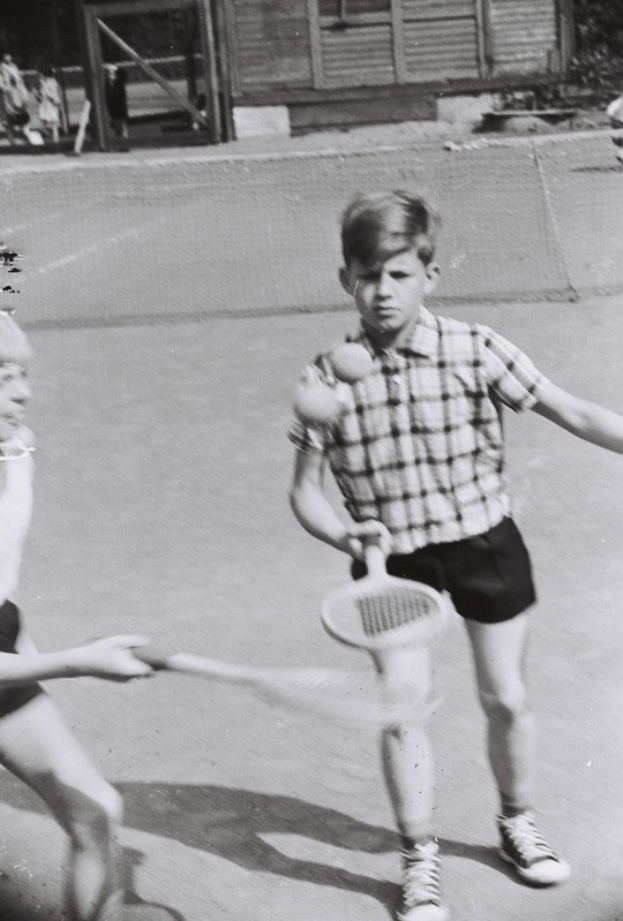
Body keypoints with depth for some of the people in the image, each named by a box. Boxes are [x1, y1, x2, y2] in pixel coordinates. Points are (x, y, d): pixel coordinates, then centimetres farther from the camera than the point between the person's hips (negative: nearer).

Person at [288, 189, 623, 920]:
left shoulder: (475, 350, -13)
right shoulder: (329, 378, -12)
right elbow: (305, 490, -7)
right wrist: (347, 537, -25)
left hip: (482, 539, 1)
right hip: (392, 557, 0)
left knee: (506, 700, 12)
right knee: (402, 712, 1)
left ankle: (518, 824, 40)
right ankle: (420, 860, 23)